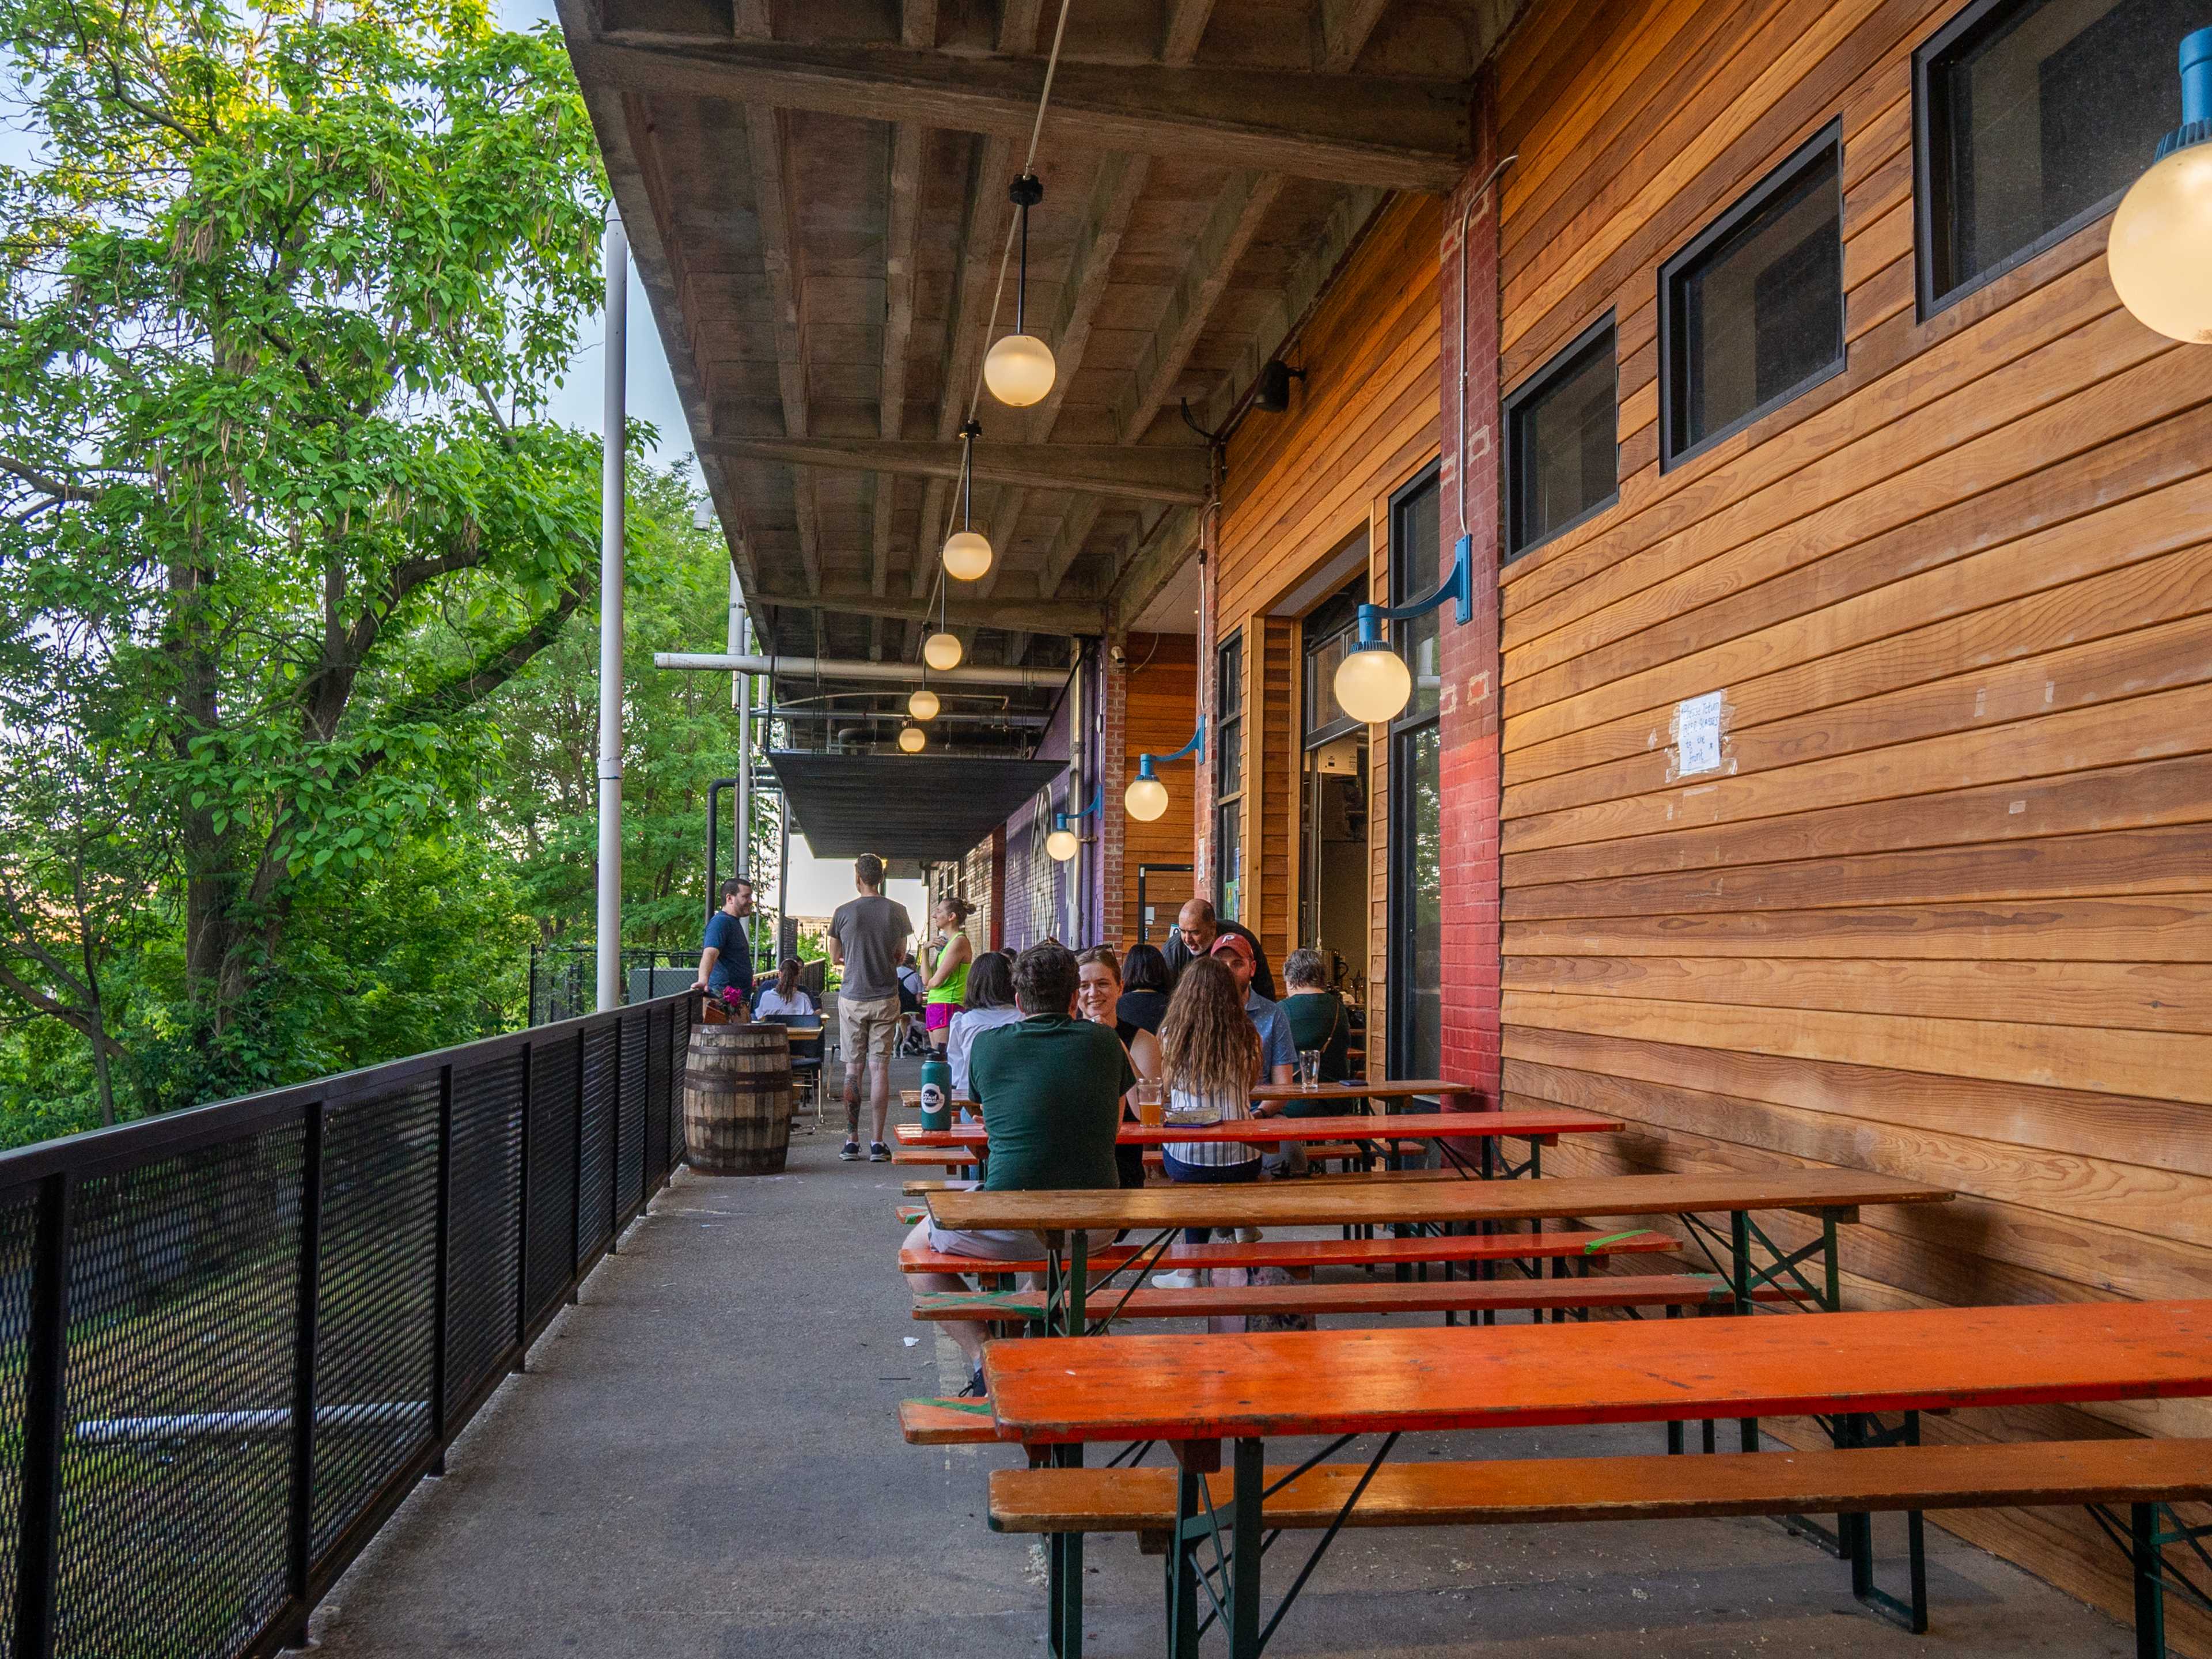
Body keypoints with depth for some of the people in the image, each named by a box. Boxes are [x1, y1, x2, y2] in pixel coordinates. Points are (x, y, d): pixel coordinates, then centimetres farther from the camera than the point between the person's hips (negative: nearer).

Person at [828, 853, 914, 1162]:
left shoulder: (844, 912, -3)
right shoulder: (898, 912, -1)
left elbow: (835, 958, 8)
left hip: (852, 998, 0)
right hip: (885, 998, 0)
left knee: (853, 1068, 6)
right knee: (880, 1068, 2)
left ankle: (852, 1140, 8)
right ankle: (877, 1142, 2)